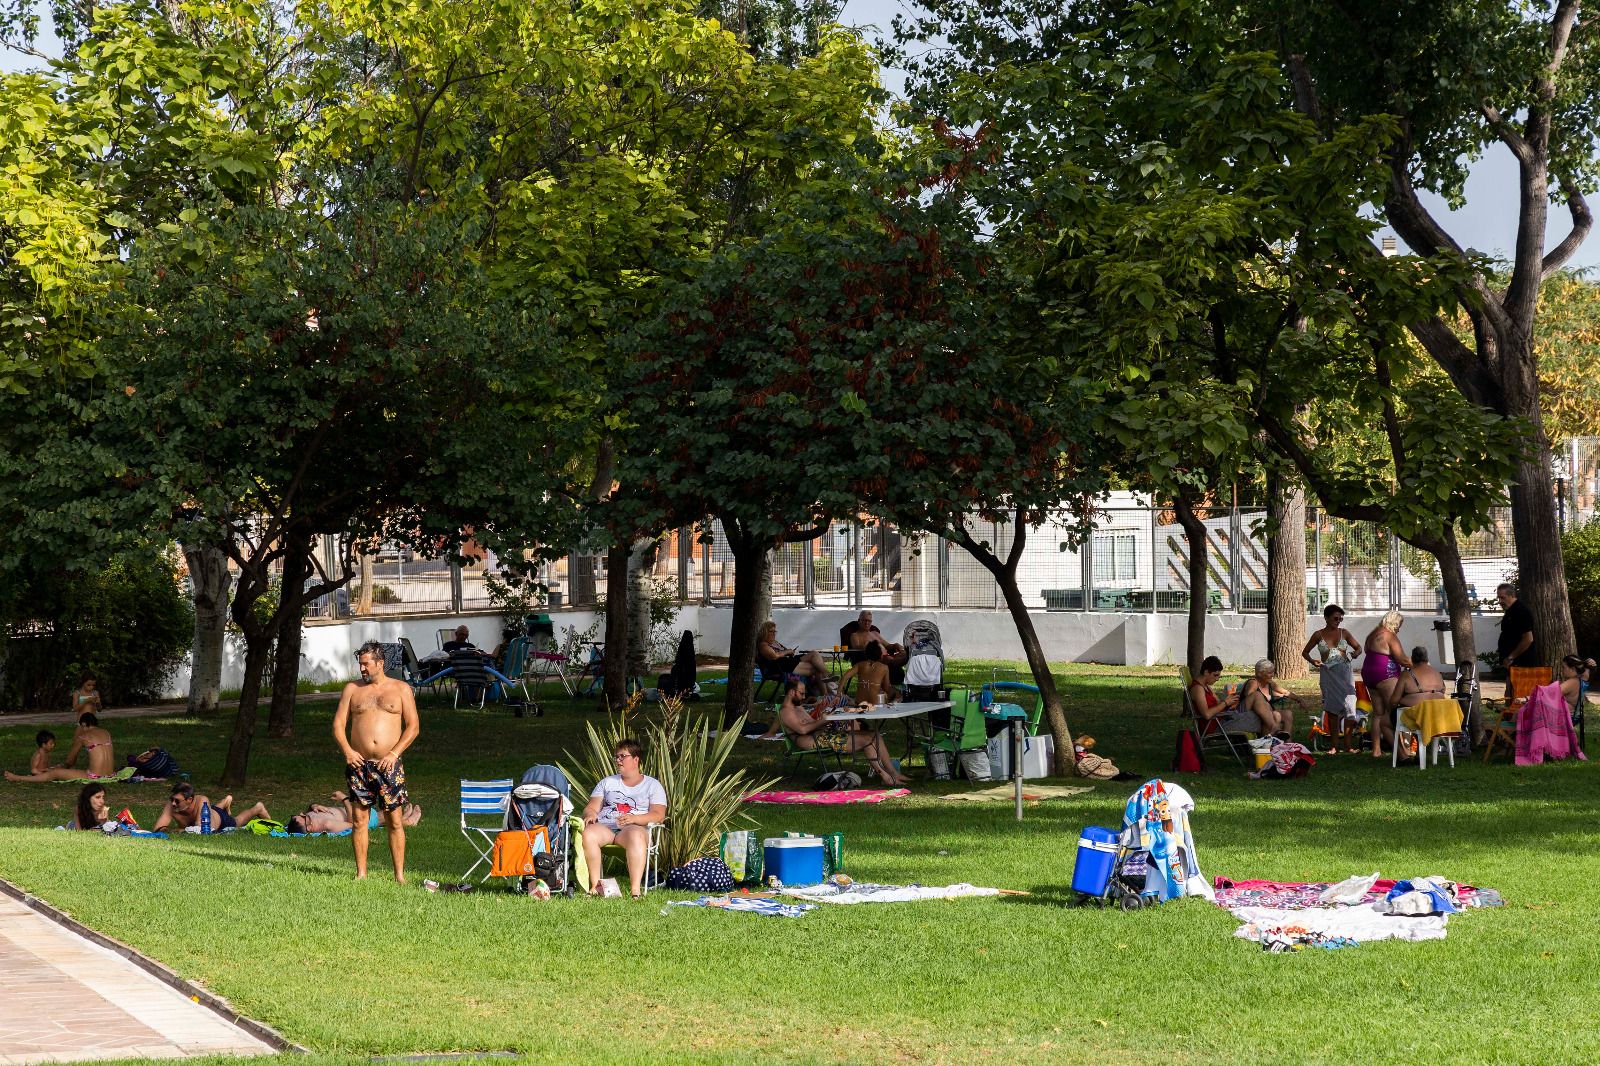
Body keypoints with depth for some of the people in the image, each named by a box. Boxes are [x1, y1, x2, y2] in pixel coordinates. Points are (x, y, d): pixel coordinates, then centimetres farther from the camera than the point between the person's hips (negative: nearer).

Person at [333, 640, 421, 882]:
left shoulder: (401, 689, 6)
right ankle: (361, 873, 8)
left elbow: (413, 726, 2)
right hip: (359, 763, 2)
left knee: (395, 821, -3)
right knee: (358, 819, 2)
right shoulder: (352, 689, 11)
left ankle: (400, 874, 0)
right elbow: (338, 724, 9)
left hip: (389, 764, -2)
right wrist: (347, 750, -8)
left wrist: (395, 753, -9)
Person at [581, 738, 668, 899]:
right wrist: (590, 814, -9)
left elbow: (659, 815, 2)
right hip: (604, 827, 3)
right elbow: (592, 808, 18)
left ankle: (636, 889, -49)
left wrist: (634, 818, -17)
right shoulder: (607, 782, 27)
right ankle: (595, 885, -33)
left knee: (635, 835, -41)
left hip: (634, 828, -3)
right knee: (588, 833, -34)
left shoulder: (652, 785, 15)